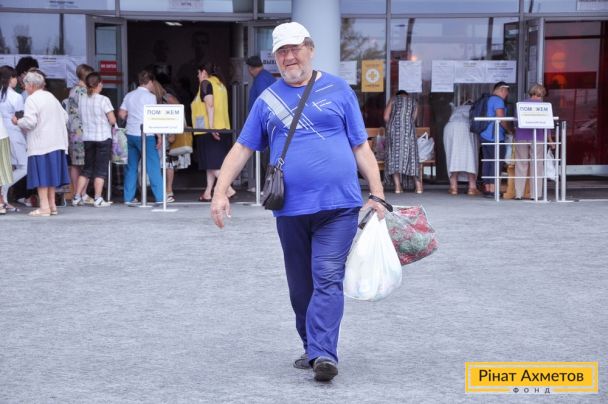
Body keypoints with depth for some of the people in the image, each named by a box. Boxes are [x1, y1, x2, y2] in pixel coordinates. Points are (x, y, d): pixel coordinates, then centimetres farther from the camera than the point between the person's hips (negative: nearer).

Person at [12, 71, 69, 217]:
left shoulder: (32, 99, -10)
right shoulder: (51, 97, 14)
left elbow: (30, 122, -19)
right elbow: (65, 117, 16)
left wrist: (18, 122, -1)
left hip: (41, 143, -8)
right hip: (55, 143, 8)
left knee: (41, 174, -5)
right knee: (50, 173, 13)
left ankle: (44, 206, -7)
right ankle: (52, 205, 16)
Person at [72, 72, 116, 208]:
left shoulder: (82, 100, 3)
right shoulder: (103, 100, -12)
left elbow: (81, 118, 11)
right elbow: (112, 120, -12)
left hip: (87, 137, 5)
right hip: (103, 137, -5)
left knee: (87, 169, 14)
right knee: (101, 170, 1)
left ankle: (77, 197, 12)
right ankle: (98, 199, -2)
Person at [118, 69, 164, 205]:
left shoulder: (129, 95, 11)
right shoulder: (150, 96, -7)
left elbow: (121, 114, 9)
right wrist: (159, 136, -9)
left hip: (130, 134, 6)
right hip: (145, 135, -6)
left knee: (131, 167, 9)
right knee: (153, 166, -2)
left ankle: (129, 198, 8)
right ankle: (160, 196, -3)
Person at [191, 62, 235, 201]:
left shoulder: (206, 83, -6)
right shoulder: (220, 84, 18)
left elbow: (209, 105, -17)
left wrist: (211, 127, -23)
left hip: (210, 130, -9)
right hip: (222, 128, 9)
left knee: (212, 163, -9)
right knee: (213, 163, 10)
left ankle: (229, 189, -18)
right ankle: (208, 192, 12)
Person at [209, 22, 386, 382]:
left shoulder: (338, 90, 6)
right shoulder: (268, 99, 12)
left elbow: (361, 147, 6)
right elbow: (242, 149, 13)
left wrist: (378, 194, -1)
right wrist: (221, 192, 2)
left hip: (338, 206, -3)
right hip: (290, 210, 3)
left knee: (328, 279, -13)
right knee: (301, 287, 11)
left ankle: (323, 354, -20)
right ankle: (312, 349, 25)